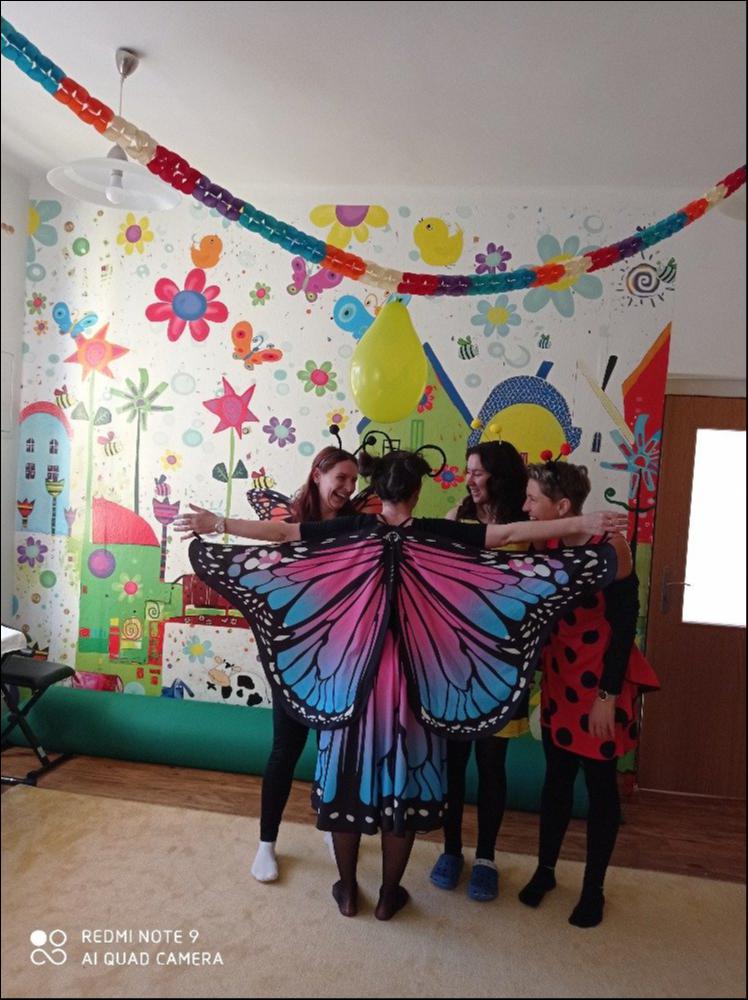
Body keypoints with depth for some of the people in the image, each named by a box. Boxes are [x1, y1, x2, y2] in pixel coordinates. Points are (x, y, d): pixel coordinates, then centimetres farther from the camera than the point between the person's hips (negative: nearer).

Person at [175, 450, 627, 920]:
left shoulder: (350, 531, -4)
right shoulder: (438, 535, -8)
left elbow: (279, 531, -2)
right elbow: (508, 533, -11)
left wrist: (216, 523, 8)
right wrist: (586, 525, -8)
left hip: (348, 674, 2)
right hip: (413, 677, -1)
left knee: (349, 773, 15)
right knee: (403, 780, 14)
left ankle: (347, 889, 31)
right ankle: (389, 894, 29)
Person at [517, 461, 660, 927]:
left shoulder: (608, 545, -19)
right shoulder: (547, 544, -3)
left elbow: (625, 625, -15)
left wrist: (608, 694, -14)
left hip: (601, 682, -5)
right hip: (558, 678, 5)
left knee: (600, 784, 11)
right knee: (556, 776, 16)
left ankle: (594, 889, 30)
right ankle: (545, 870, 35)